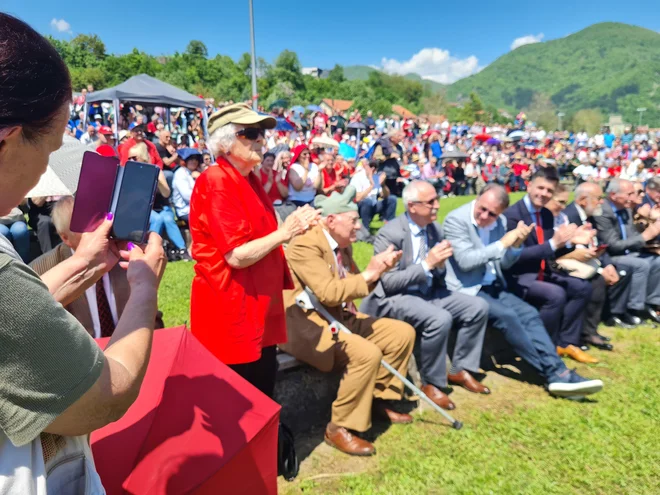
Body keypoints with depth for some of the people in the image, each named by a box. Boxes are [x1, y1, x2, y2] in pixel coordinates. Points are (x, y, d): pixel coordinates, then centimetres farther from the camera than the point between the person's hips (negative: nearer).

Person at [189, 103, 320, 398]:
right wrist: (284, 232, -18)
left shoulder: (249, 180, 11)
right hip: (230, 310, -9)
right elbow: (237, 256, -22)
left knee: (263, 395, 20)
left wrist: (295, 227, 8)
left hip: (259, 306, 9)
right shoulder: (215, 183, -18)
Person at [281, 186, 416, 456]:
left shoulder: (342, 245, 10)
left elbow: (351, 286, 15)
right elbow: (329, 293, -27)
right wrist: (369, 274, -22)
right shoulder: (305, 245, -19)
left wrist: (378, 269, -2)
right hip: (307, 323, -9)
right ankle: (339, 428, -11)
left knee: (403, 332, 4)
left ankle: (378, 400, 18)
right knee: (366, 354, -31)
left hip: (339, 318, 10)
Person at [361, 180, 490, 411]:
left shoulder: (435, 229, 6)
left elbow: (437, 276, 13)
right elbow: (389, 282, -21)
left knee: (478, 307, -6)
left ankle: (460, 369, 11)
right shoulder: (389, 234, -17)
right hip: (395, 297, -8)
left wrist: (440, 264, -12)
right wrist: (427, 264, -24)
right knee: (439, 319, -32)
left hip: (429, 291, 8)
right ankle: (431, 383, -9)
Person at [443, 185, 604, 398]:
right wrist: (502, 243, -20)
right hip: (466, 289, -7)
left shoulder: (500, 221, 6)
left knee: (530, 314, -13)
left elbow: (504, 264, 10)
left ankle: (558, 372, -17)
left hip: (493, 286, 7)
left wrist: (516, 244, -10)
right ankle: (551, 372, -15)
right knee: (507, 316, -25)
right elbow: (465, 261, -23)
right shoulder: (456, 219, -13)